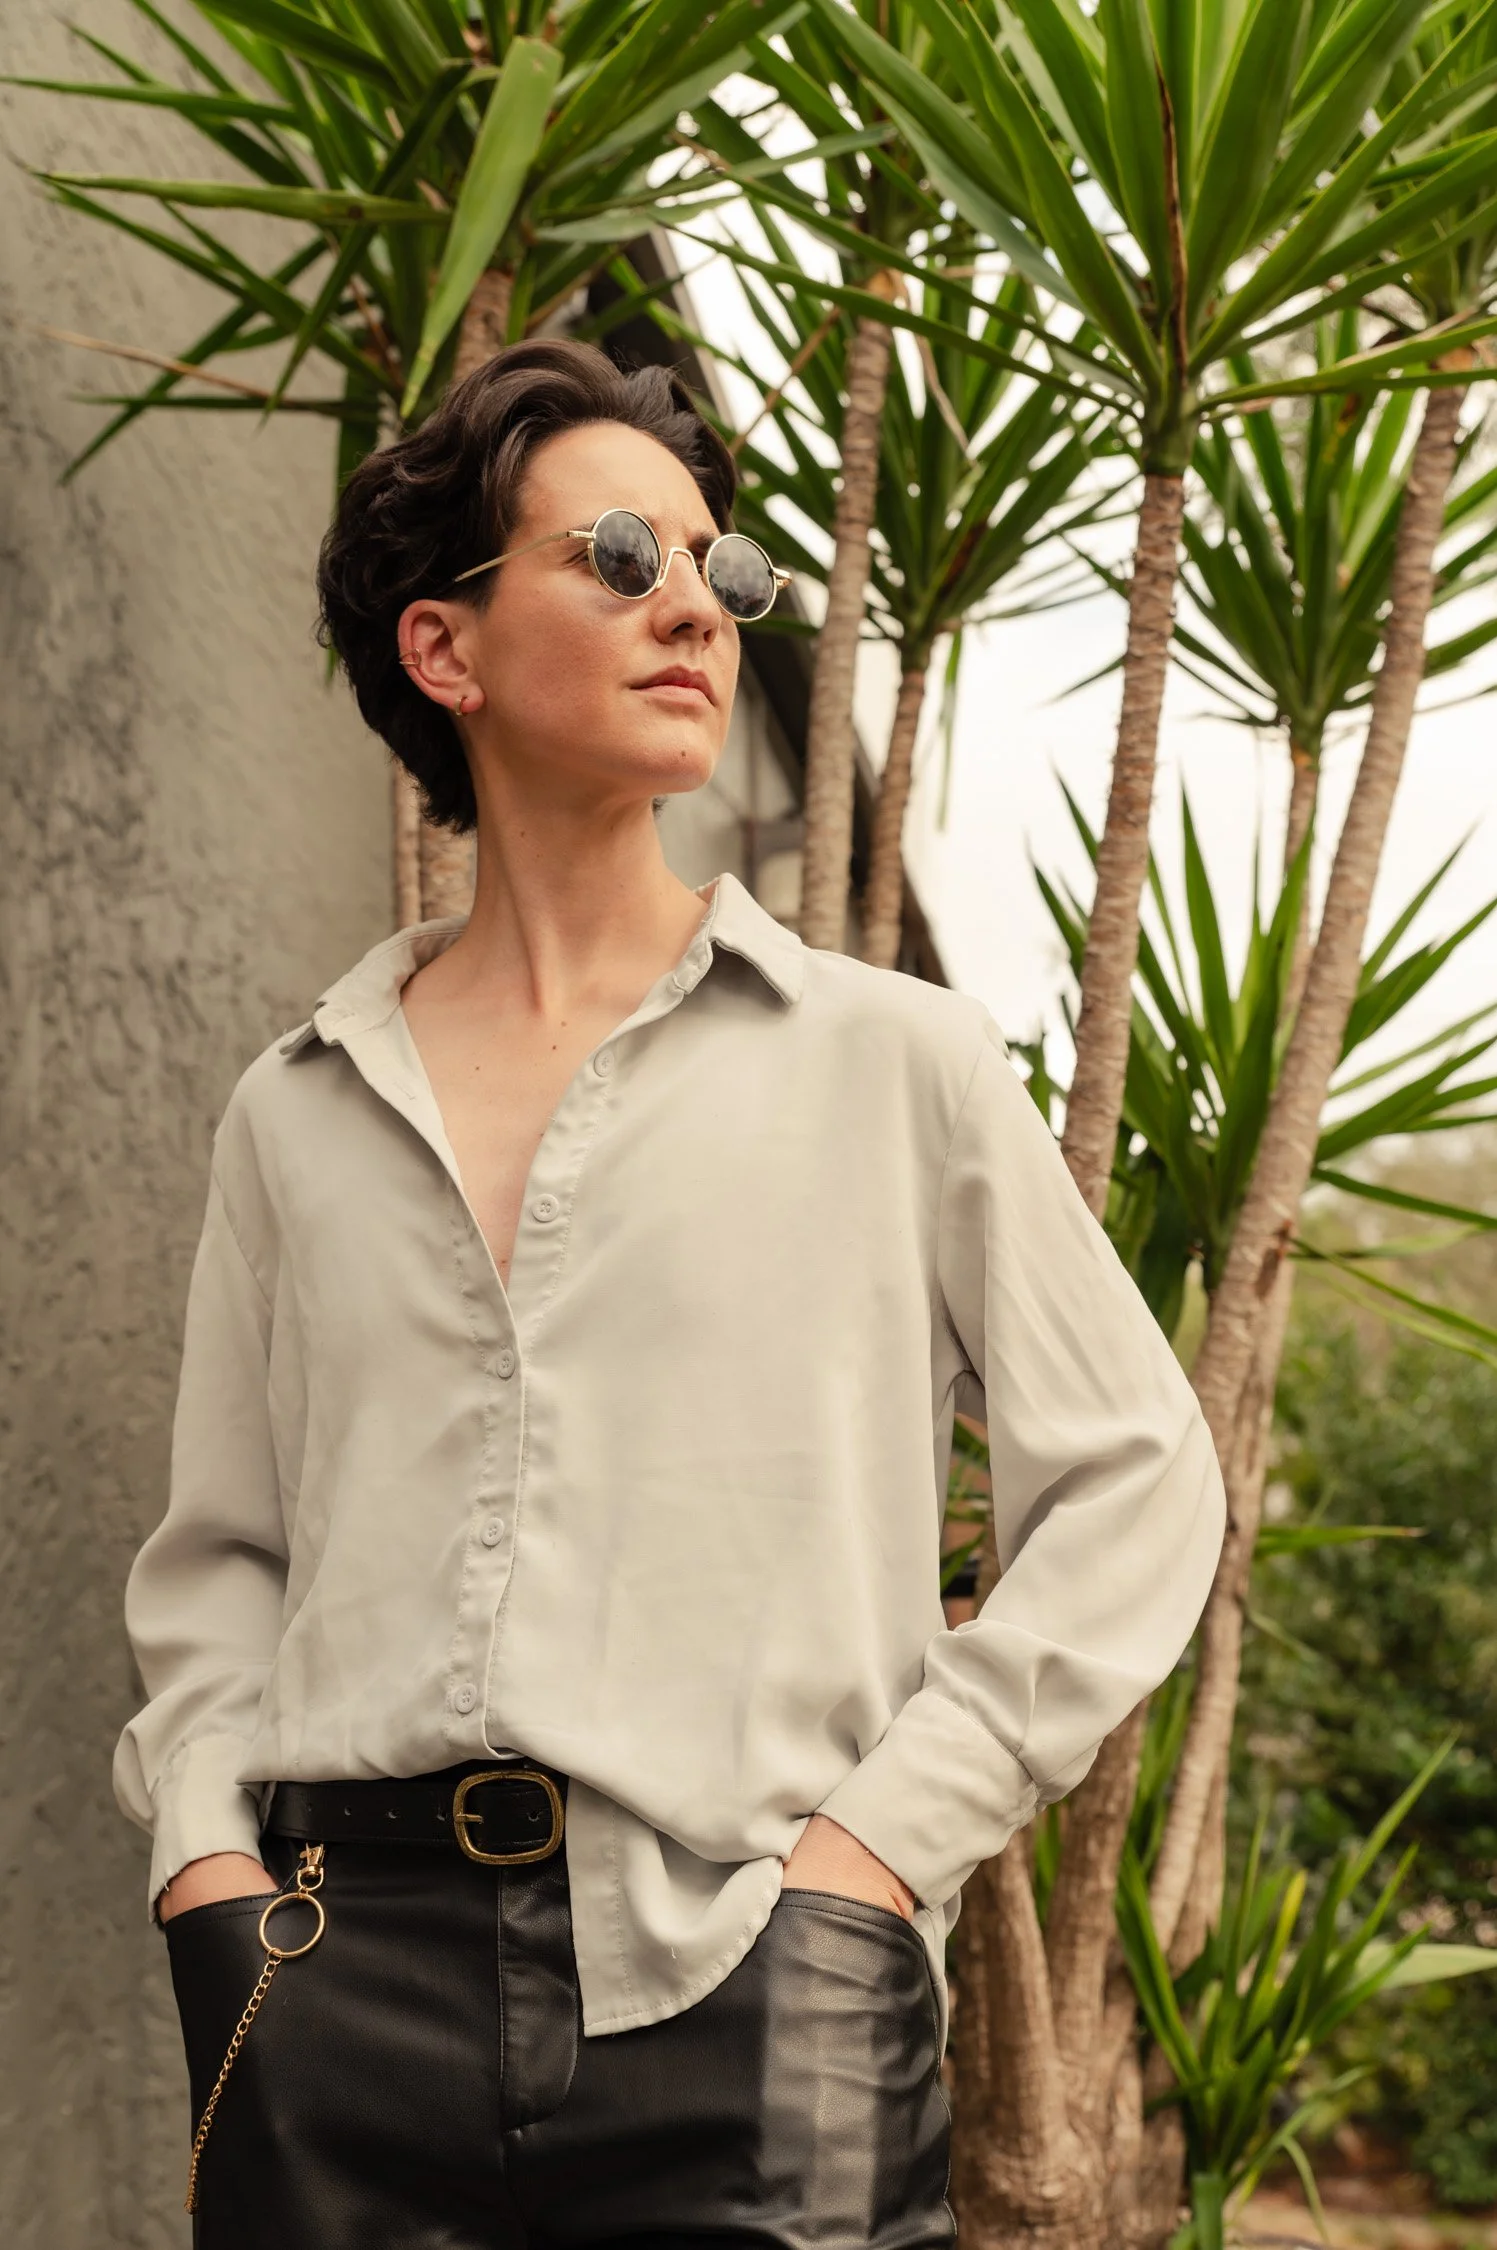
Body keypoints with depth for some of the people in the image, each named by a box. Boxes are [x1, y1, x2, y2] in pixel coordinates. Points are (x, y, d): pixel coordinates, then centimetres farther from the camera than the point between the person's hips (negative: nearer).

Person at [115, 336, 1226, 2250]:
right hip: (350, 1976, 2)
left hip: (741, 1997, -1)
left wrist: (880, 1840, -3)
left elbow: (1138, 1487, 4)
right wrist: (210, 1863, 1)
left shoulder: (893, 1064, 4)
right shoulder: (298, 1117, 10)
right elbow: (213, 1562, 16)